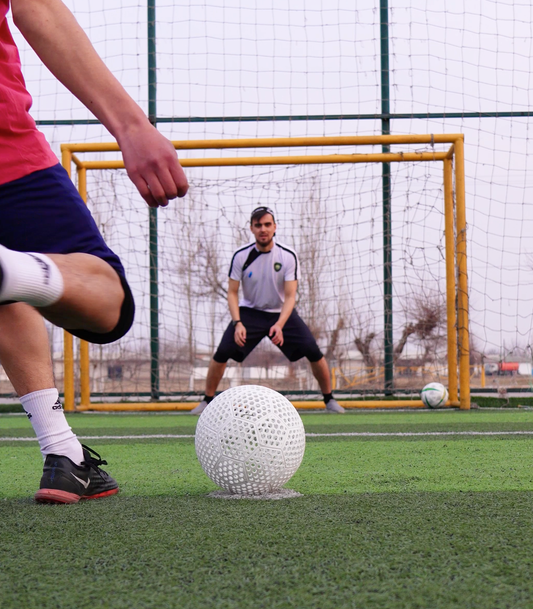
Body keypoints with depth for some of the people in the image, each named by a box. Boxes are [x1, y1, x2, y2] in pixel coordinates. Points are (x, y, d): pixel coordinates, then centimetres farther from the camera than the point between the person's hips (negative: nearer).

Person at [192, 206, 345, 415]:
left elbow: (290, 296, -18)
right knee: (222, 352, -18)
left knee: (313, 352, -13)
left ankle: (329, 399, 8)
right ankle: (207, 401, 0)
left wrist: (279, 325, -33)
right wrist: (237, 323, -22)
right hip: (250, 312, 0)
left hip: (281, 313, 0)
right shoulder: (241, 256, -14)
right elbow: (232, 292, -8)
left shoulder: (288, 256, -16)